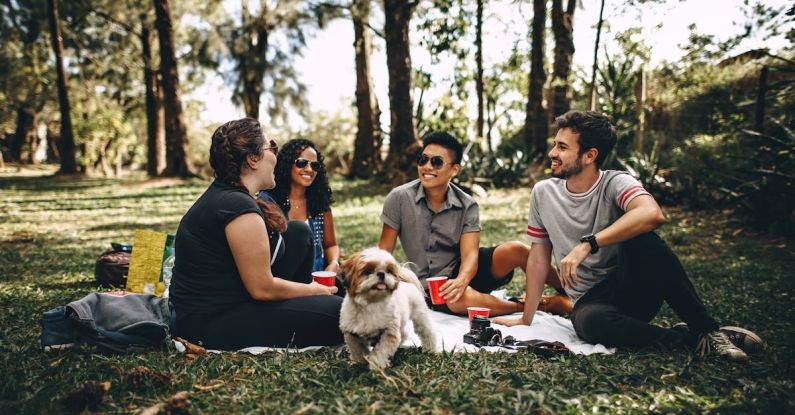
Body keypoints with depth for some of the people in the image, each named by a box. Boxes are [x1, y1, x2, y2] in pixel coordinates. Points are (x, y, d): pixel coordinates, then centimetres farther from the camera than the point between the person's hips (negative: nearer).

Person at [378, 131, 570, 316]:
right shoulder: (399, 198, -11)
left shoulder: (467, 206, -7)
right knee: (463, 299, -37)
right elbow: (384, 250, -6)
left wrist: (461, 280, -40)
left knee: (515, 250, -24)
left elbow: (470, 254, -17)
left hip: (462, 271, 2)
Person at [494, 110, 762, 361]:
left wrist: (587, 245, -37)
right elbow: (538, 257, 7)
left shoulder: (615, 183, -10)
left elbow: (652, 214, -33)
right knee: (589, 321, -36)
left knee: (641, 239, -33)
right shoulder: (543, 193, 2)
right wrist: (526, 319, 7)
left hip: (634, 290, -2)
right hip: (590, 300, 2)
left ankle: (707, 329, -18)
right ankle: (688, 338, -15)